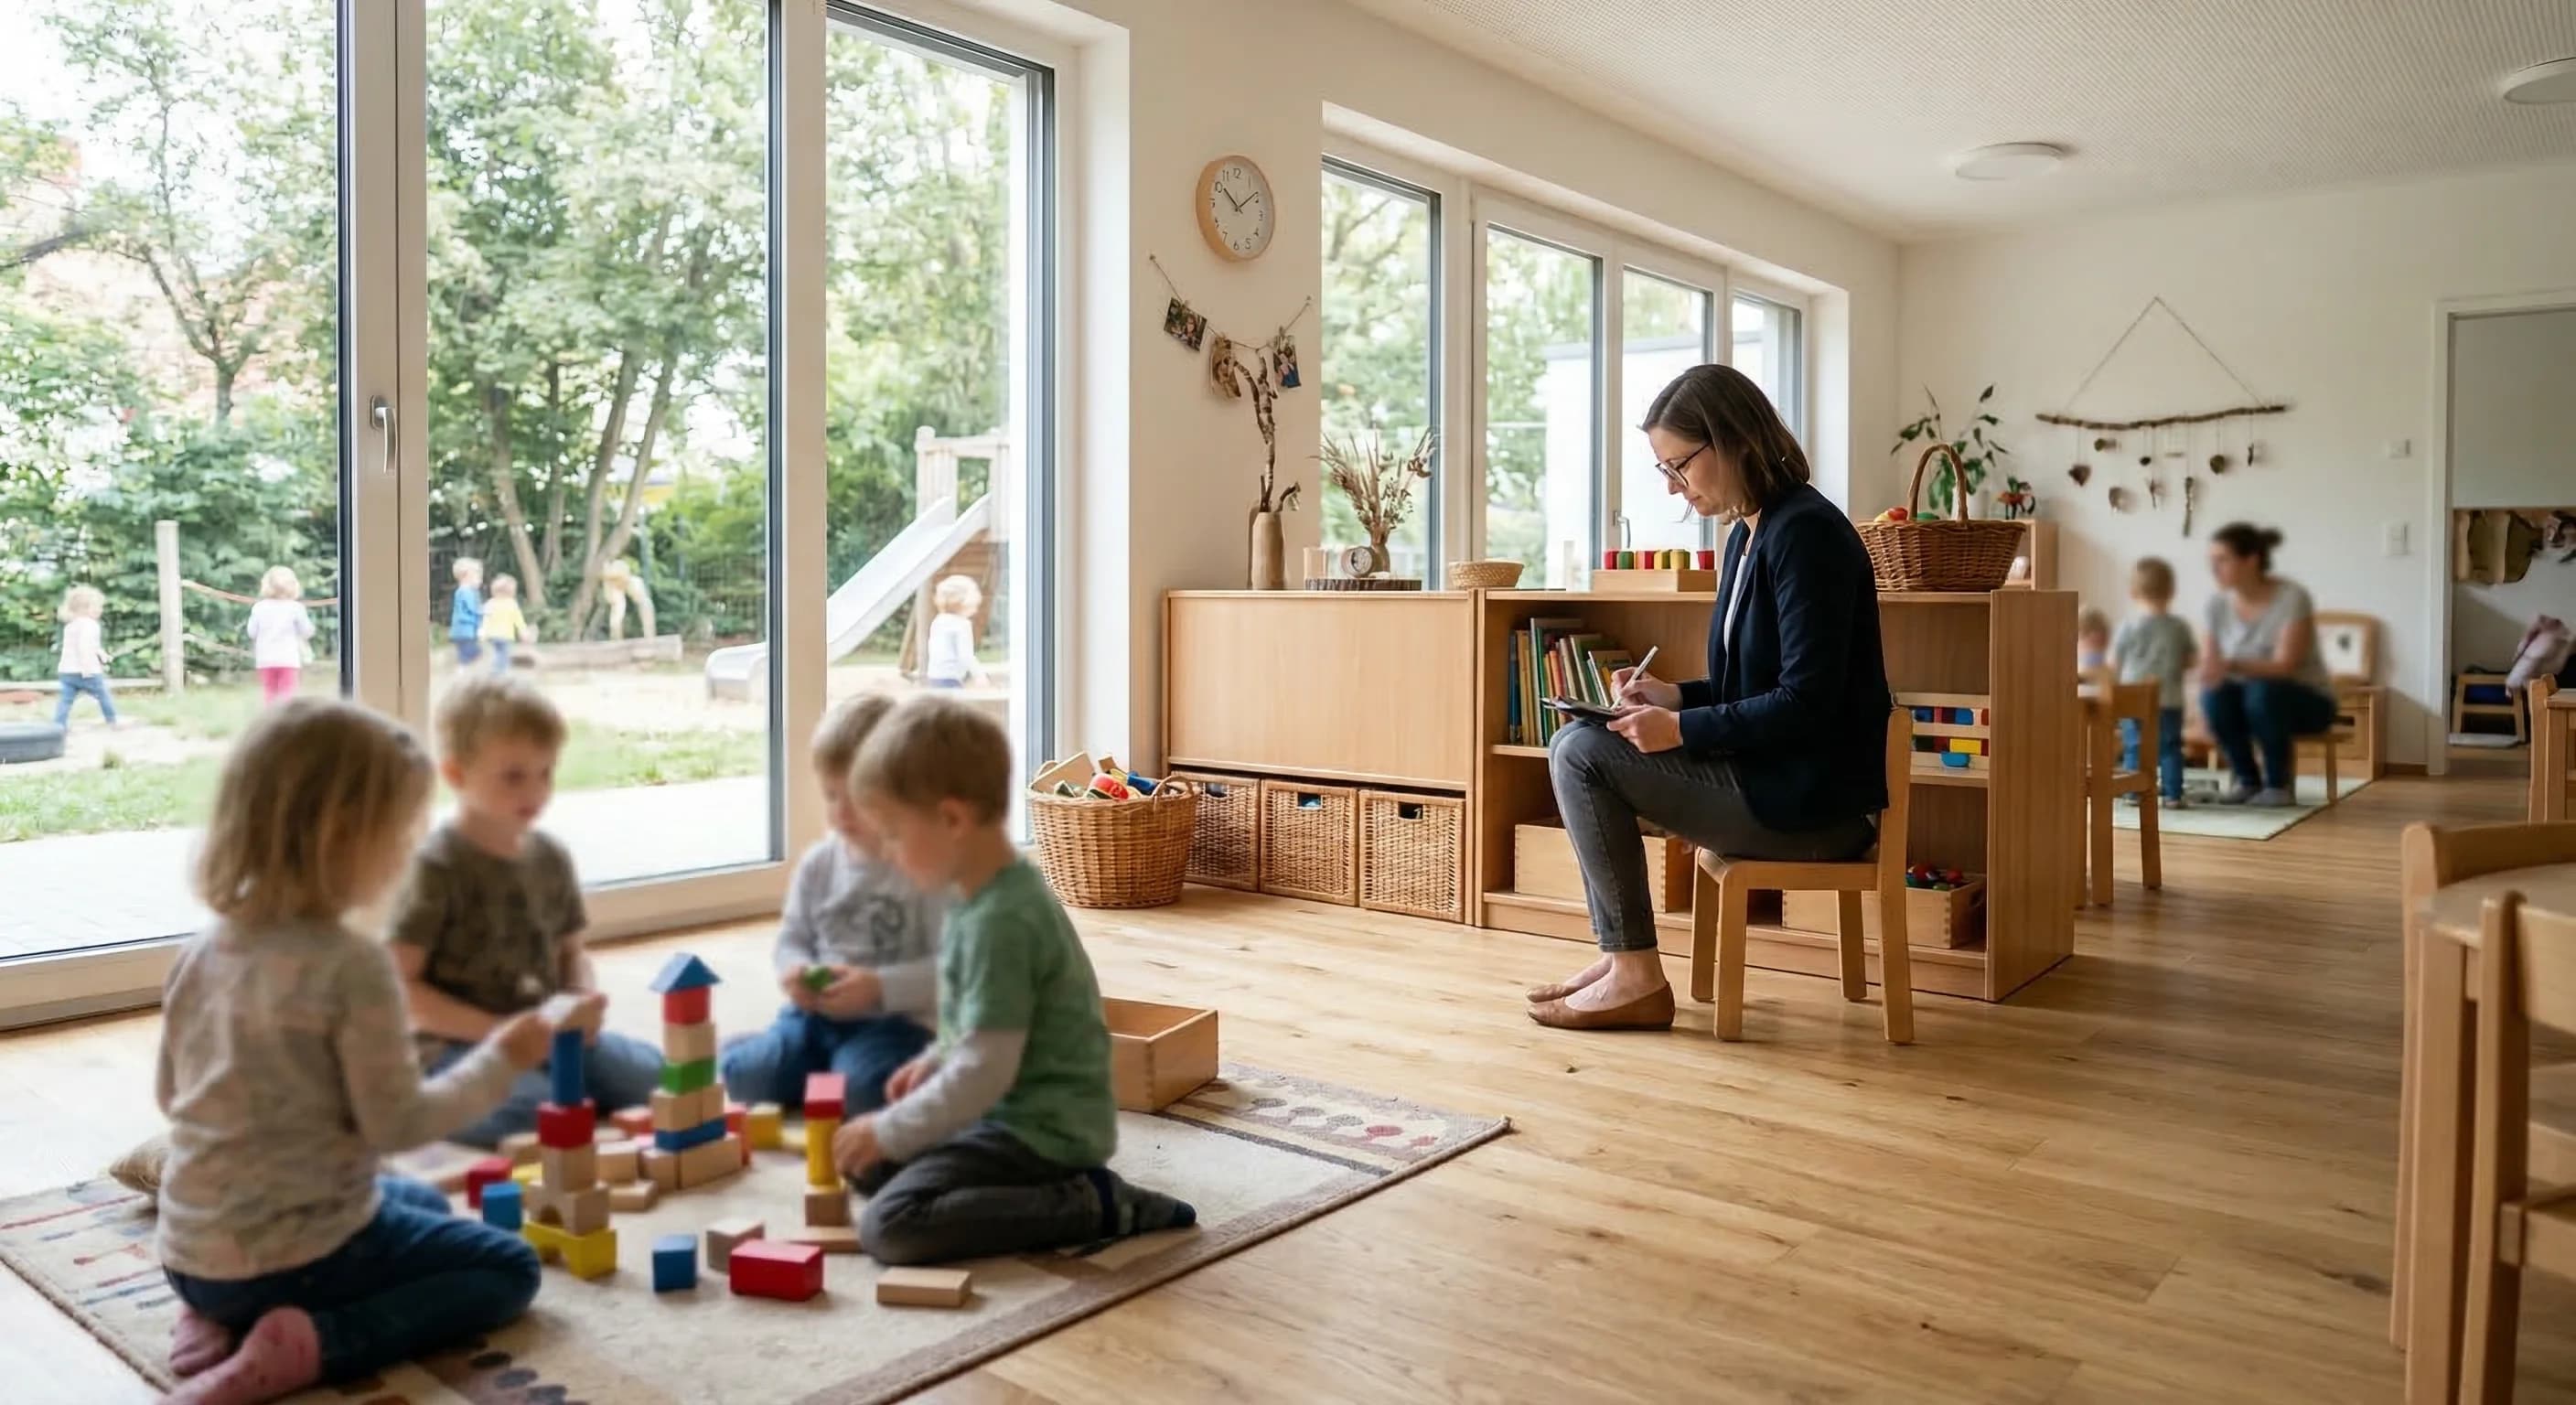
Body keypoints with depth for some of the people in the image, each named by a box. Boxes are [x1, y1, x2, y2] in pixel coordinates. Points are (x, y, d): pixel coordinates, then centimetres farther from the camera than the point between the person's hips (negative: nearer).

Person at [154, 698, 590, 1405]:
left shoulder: (201, 952, 1)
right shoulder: (352, 965, -23)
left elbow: (168, 1092, 13)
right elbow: (399, 1123, -19)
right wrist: (500, 1059, -6)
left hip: (190, 1254, 8)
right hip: (296, 1252, -8)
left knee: (422, 1205, 31)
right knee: (508, 1268, 8)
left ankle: (223, 1315, 11)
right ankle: (311, 1341, -10)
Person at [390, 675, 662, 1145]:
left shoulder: (550, 856, 6)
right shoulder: (438, 865, -13)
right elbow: (398, 987, -15)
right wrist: (497, 1031, -20)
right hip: (458, 1046, -5)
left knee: (651, 1072, -11)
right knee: (537, 1113, -30)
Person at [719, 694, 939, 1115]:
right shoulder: (817, 863, 7)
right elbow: (792, 938, 15)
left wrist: (879, 988, -24)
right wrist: (795, 972, -8)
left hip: (894, 1021, -5)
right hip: (816, 1013, 5)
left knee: (857, 1089, -32)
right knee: (745, 1074, -17)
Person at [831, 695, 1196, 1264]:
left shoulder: (999, 921, -25)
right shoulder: (997, 894, 5)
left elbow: (984, 1075, -25)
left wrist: (887, 1133, -14)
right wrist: (935, 1061, 13)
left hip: (1040, 1131, -10)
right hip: (1018, 1112, 10)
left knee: (888, 1225, -19)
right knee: (865, 1163, 15)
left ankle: (1089, 1205, -11)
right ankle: (1049, 1185, 8)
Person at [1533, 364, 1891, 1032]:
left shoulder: (1805, 530, -17)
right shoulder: (1750, 531, 12)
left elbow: (1805, 702, -22)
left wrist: (1682, 729, -18)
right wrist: (1674, 696, 4)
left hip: (1813, 801, -10)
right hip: (1772, 779, 10)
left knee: (1581, 754, -13)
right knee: (1585, 745, 8)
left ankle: (1637, 976, -5)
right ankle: (1620, 957, 8)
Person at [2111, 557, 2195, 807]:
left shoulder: (2129, 625, -7)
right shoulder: (2179, 627, -1)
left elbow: (2113, 662, -2)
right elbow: (2191, 660, 9)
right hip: (2170, 700, 2)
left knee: (2134, 748, 4)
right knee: (2170, 748, 8)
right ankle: (2173, 794, 8)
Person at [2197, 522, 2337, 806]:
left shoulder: (2292, 598, -19)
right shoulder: (2218, 604, -5)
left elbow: (2284, 667, -27)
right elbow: (2207, 667, -6)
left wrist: (2231, 665, -44)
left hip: (2307, 701, -4)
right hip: (2250, 700, 4)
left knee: (2262, 691, -36)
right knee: (2215, 695, -29)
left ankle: (2280, 785, -15)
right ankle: (2248, 781, -8)